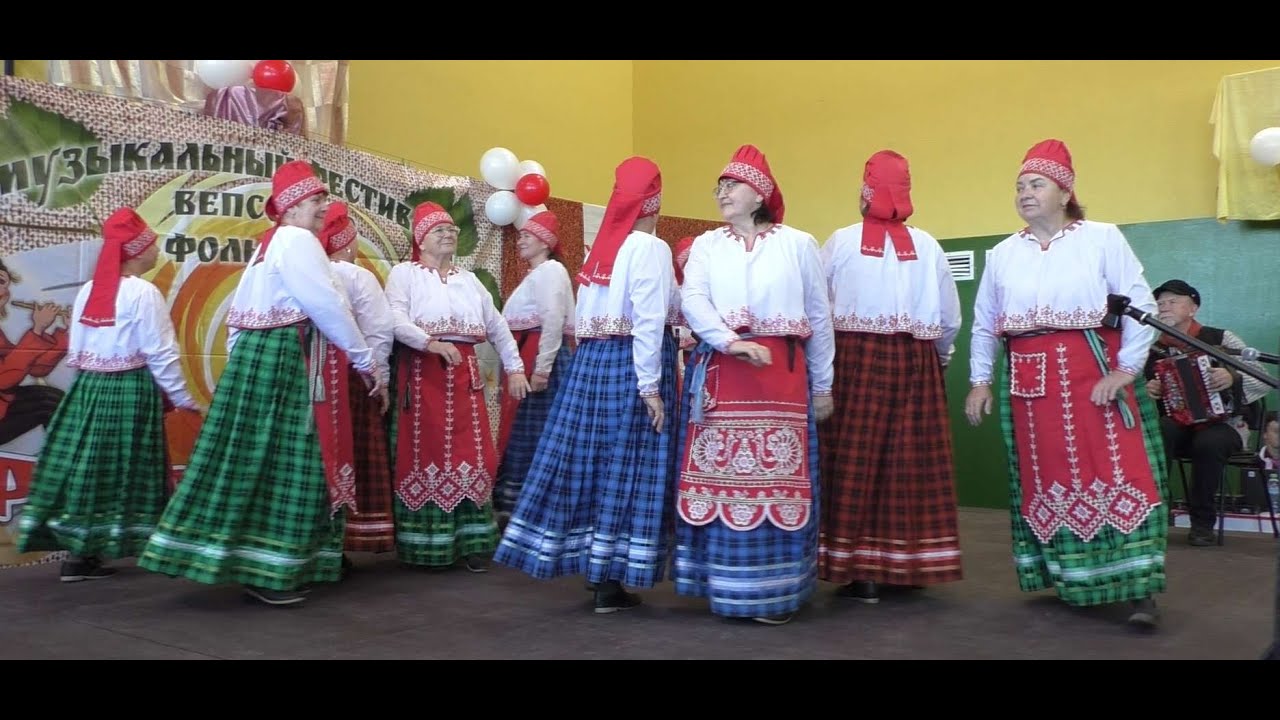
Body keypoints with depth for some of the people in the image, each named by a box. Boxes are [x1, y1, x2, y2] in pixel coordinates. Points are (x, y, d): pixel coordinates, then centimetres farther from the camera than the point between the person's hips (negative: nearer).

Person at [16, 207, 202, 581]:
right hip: (130, 390, -6)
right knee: (121, 469, 2)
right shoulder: (143, 293, -12)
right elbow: (161, 355, -12)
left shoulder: (87, 290, 8)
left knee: (85, 464, 9)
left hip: (88, 388, 6)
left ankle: (76, 551, 11)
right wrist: (183, 398, -5)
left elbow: (75, 352, 9)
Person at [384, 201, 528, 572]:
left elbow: (497, 326, 19)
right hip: (422, 373, -4)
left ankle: (471, 543, 9)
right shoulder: (404, 273, 3)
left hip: (464, 374, 5)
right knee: (427, 454, -2)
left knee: (471, 455, 2)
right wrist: (431, 344, -25)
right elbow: (396, 321, -12)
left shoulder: (469, 279, 18)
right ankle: (428, 546, 6)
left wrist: (514, 368, 13)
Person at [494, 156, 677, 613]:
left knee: (590, 462, 10)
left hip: (590, 360, 7)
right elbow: (648, 321, -17)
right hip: (630, 364, -7)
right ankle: (610, 583, 4)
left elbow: (584, 316, 10)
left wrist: (593, 360, 12)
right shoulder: (650, 248, -9)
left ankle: (594, 572, 20)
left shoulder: (601, 245, 12)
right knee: (624, 467, -1)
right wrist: (650, 385, -17)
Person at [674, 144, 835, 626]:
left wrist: (823, 386, 8)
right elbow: (692, 302, -3)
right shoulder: (707, 244, 13)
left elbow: (820, 318, 9)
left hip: (782, 375, -2)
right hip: (719, 374, 2)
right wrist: (732, 343, -19)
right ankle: (724, 585, 12)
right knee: (720, 476, 1)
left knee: (776, 476, -2)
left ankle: (774, 590, 7)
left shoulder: (798, 244, 7)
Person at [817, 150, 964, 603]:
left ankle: (861, 573, 6)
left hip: (855, 359, -2)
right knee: (912, 461, 9)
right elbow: (950, 319, 4)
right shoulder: (927, 246, 0)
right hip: (916, 363, 2)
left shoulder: (842, 242, -5)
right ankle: (906, 566, 18)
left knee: (856, 461, 3)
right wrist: (938, 359, 21)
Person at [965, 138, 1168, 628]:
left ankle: (1140, 590, -3)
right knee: (1049, 481, 8)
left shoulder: (1103, 239, -2)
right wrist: (980, 381, 12)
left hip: (1094, 375, -4)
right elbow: (984, 323, 16)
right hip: (1029, 382, 4)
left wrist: (1125, 370, -10)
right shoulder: (1003, 254, 10)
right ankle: (1070, 581, 21)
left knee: (1115, 474, -8)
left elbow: (1141, 305, -5)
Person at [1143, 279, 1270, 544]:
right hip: (1177, 424, 2)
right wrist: (1146, 391, -14)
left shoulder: (1221, 339, -3)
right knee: (1155, 432, -32)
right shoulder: (1155, 349, 4)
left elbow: (1265, 381, -6)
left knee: (1208, 443, -35)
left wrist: (1233, 378, -26)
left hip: (1224, 424, -2)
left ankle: (1203, 523, -19)